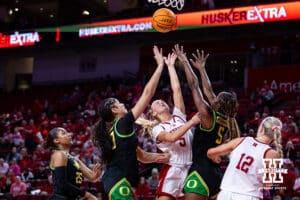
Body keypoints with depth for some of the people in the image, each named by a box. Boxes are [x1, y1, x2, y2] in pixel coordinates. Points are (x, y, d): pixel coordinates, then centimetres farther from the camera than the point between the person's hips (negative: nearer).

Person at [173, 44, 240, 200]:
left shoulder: (208, 115, -8)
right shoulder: (227, 120, 11)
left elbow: (194, 86, -2)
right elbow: (208, 91, 21)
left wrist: (184, 62, 8)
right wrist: (201, 68, 29)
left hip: (201, 172, -8)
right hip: (216, 173, 8)